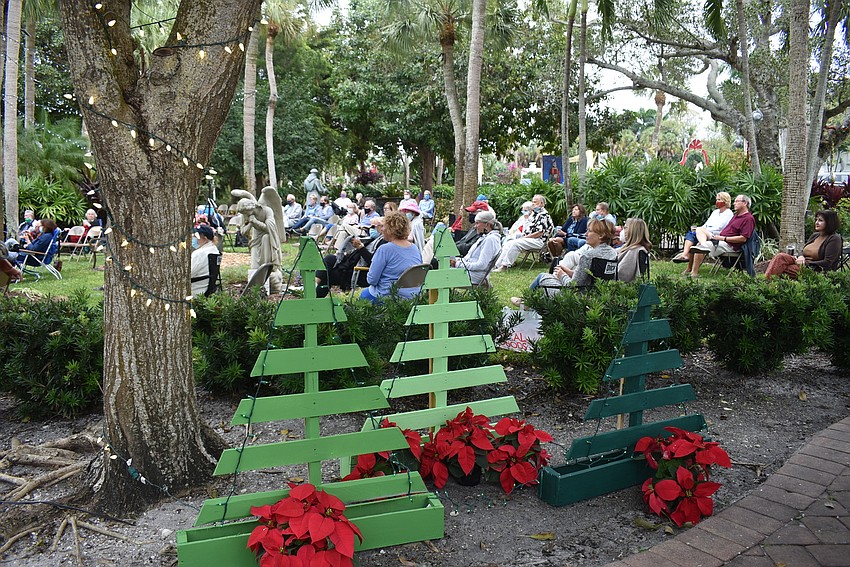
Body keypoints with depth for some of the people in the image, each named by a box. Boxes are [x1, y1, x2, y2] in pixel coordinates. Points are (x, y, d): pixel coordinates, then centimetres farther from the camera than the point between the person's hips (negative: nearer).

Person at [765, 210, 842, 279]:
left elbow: (827, 263, -12)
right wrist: (801, 257, -5)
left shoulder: (834, 239, -5)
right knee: (781, 256, -22)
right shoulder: (815, 235, 18)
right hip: (803, 264, 7)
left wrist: (806, 263, -15)